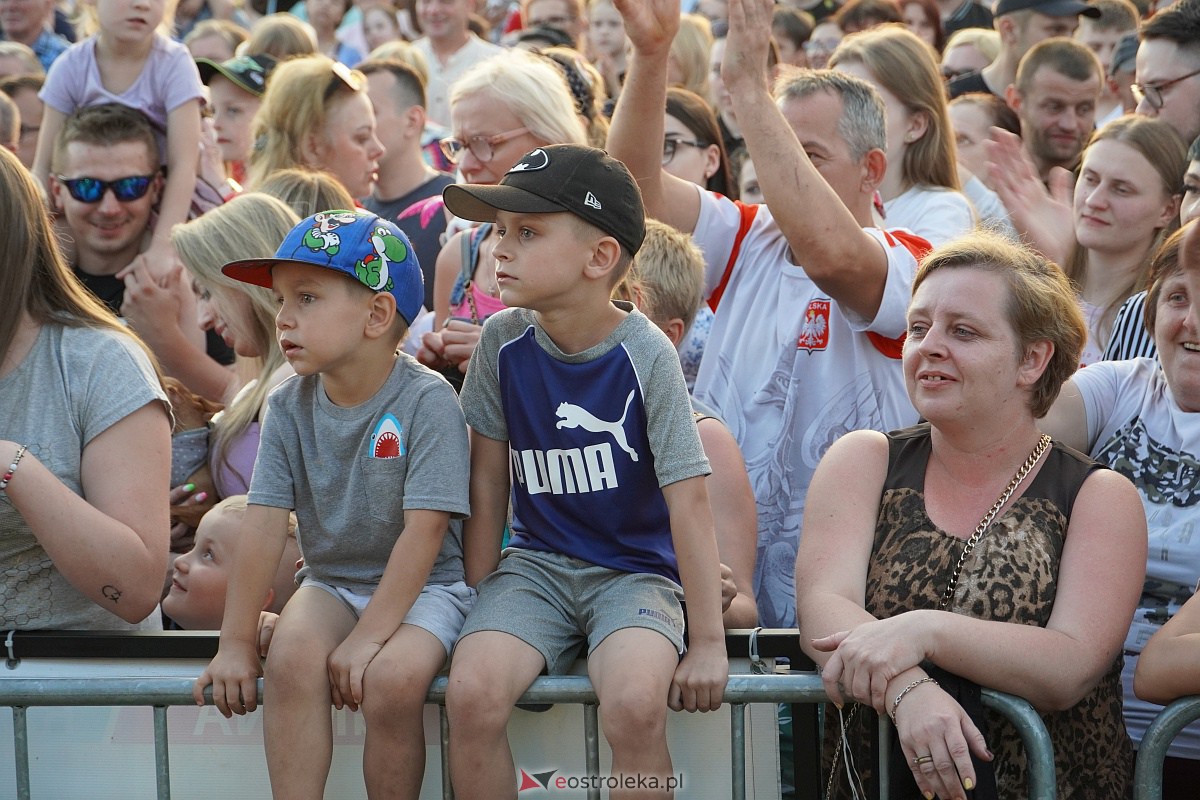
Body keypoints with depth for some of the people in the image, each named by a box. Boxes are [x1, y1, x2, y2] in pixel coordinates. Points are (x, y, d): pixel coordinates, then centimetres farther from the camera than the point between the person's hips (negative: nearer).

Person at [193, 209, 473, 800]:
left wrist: (367, 638, -24)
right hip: (331, 581, 4)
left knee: (392, 680, -32)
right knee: (291, 658, -28)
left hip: (422, 585, -4)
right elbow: (265, 524, -5)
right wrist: (236, 643, -10)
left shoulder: (426, 401, -16)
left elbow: (423, 531, -20)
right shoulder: (289, 407, -1)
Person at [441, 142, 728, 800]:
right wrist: (479, 600, 5)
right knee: (471, 694, -25)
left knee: (635, 706, -32)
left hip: (635, 569, -3)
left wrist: (708, 645, -15)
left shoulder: (645, 355, -13)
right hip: (536, 564, 3)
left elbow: (688, 501, -13)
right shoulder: (504, 341, -3)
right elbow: (488, 482, 5)